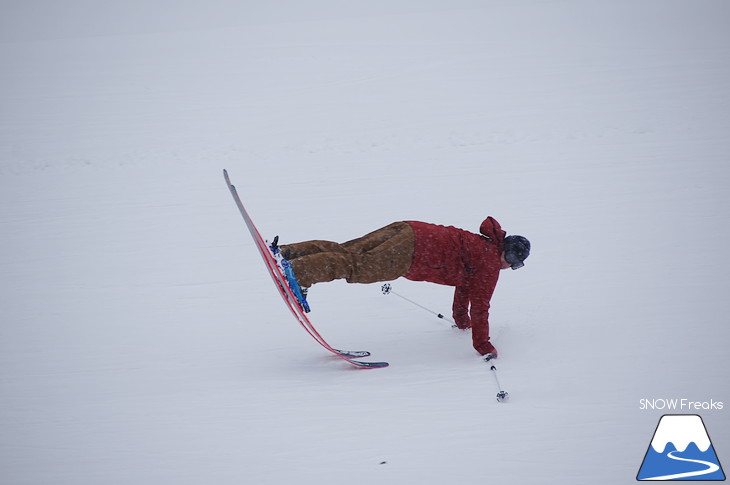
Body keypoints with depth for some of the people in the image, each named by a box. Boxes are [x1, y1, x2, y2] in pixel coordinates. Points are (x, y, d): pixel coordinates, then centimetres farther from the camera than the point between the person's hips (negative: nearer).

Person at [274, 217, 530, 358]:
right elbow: (480, 303, -1)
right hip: (414, 250, -9)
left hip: (407, 230, 9)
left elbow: (464, 283, 47)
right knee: (359, 267, -22)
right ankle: (298, 271, -38)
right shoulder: (491, 261, 3)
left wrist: (461, 320, 56)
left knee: (345, 251, 0)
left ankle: (288, 252, -12)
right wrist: (483, 345, 6)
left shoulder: (479, 245, 31)